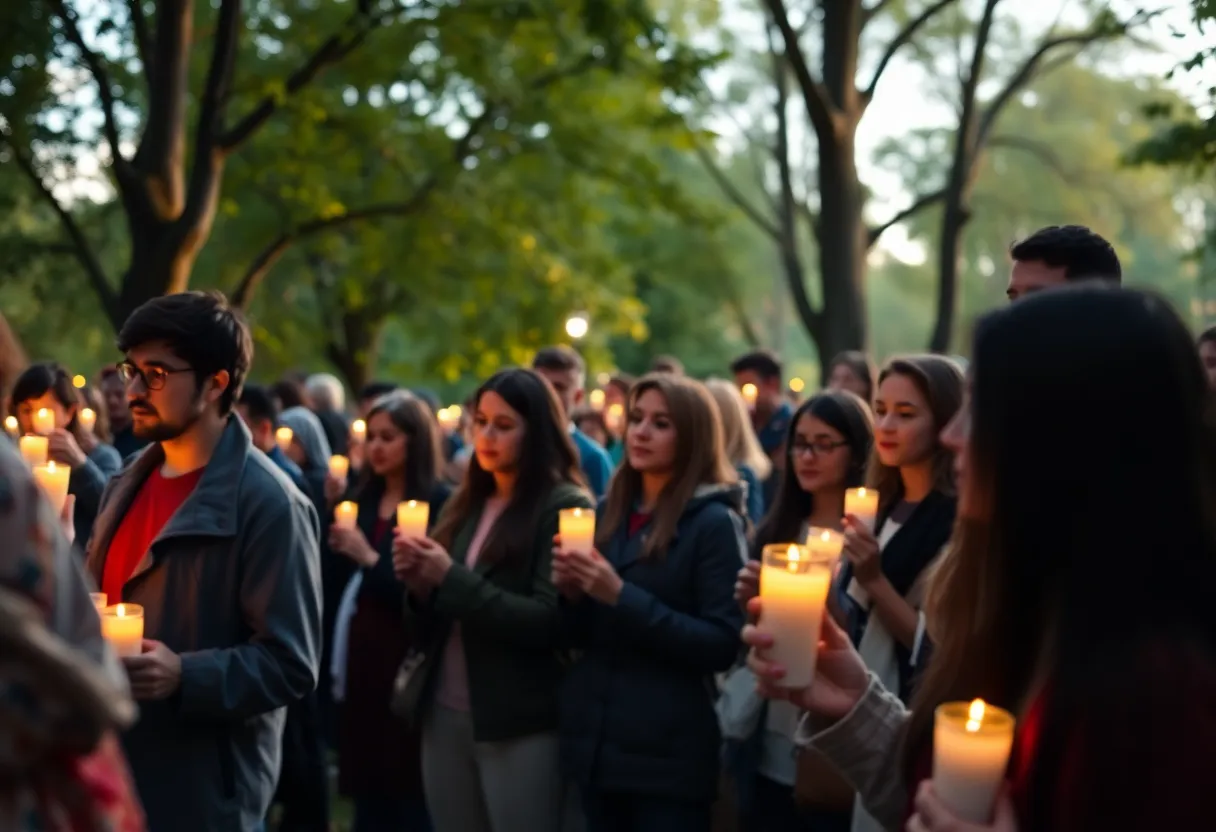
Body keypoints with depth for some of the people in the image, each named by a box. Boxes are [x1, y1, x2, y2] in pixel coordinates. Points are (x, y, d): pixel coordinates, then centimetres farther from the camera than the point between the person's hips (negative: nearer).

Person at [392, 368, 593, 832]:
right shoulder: (465, 505, 12)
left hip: (520, 726, -6)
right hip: (444, 715, 6)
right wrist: (420, 585, -7)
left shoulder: (564, 507, -8)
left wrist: (452, 579, -19)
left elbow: (550, 623, -17)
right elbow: (434, 624, 15)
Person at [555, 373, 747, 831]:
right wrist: (573, 593, -7)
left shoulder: (714, 522, -8)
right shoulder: (609, 511, 9)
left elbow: (723, 645, -14)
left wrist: (622, 597, -20)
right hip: (595, 744, 6)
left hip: (668, 756, -5)